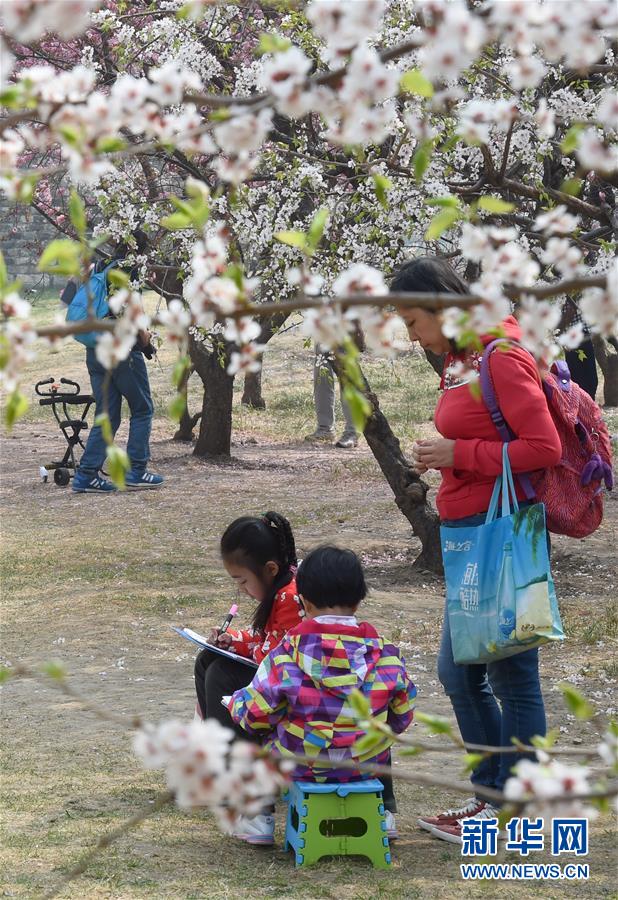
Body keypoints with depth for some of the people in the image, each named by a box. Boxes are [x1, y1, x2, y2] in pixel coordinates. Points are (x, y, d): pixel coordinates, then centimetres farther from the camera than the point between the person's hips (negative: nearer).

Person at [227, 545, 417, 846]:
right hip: (366, 763, 3)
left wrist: (235, 704, 14)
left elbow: (255, 714, -9)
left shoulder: (288, 654, -14)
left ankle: (257, 817, 20)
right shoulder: (383, 653, -7)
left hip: (299, 763, -3)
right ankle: (385, 814, 35)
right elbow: (400, 718, 3)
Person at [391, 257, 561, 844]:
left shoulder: (501, 359, -15)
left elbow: (544, 448, -20)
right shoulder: (460, 361, 13)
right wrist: (440, 459, 6)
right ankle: (493, 791, 27)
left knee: (512, 676, 0)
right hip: (471, 532, 10)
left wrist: (460, 455, -18)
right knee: (458, 671, 16)